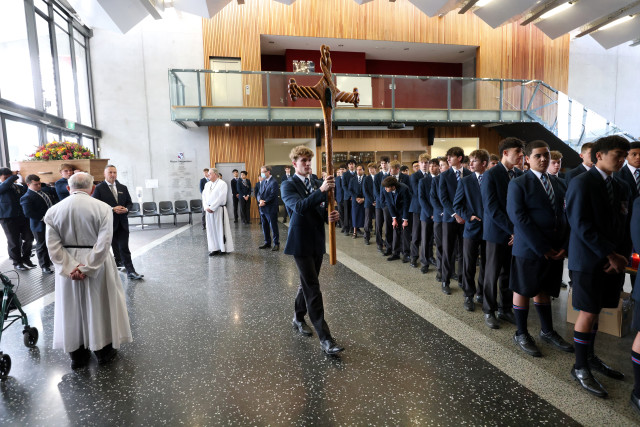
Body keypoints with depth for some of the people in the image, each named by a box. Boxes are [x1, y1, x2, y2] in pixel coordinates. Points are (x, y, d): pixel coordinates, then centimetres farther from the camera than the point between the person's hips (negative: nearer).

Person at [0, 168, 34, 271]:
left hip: (23, 216, 4)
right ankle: (17, 263, 18)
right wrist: (14, 176, -11)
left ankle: (26, 258, 27)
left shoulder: (18, 187, 13)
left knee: (29, 238, 8)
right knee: (14, 242, 4)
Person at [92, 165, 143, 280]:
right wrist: (112, 209, -18)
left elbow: (129, 202, 16)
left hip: (122, 223, 3)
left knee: (124, 248, 0)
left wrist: (126, 209, -6)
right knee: (115, 247, 10)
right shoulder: (99, 188, -3)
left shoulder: (123, 188, 12)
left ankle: (130, 271, -4)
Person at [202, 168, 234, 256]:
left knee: (221, 228, -2)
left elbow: (221, 197, -15)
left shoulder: (222, 184, -7)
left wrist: (212, 208, -15)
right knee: (211, 229, 8)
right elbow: (204, 196, 11)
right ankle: (215, 249, 16)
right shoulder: (207, 184, 14)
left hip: (219, 209, -6)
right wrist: (206, 207, -4)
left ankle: (224, 248, 8)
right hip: (209, 210, 7)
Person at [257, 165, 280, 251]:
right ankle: (267, 242, 25)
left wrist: (265, 202, -16)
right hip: (263, 209, 8)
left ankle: (276, 244, 8)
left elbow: (273, 195, -18)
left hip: (271, 209, -8)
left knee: (273, 227, -1)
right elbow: (259, 193, 11)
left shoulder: (274, 182, -10)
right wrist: (260, 200, -9)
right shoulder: (263, 182, 14)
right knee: (265, 227, 14)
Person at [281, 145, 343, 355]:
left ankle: (298, 319, 40)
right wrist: (321, 191, -36)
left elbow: (323, 210, 8)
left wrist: (332, 215, -15)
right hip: (301, 242, -6)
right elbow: (299, 207, -27)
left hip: (317, 241, 7)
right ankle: (325, 338, -4)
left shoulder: (317, 183, 10)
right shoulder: (288, 185, -8)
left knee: (307, 283, 19)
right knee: (313, 288, -7)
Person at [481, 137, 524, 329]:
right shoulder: (491, 175, -12)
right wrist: (513, 230, -18)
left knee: (509, 273, 13)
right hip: (497, 232, -5)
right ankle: (489, 311, 21)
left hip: (515, 233, 5)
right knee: (492, 273, 6)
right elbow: (491, 208, -17)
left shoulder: (520, 175, 6)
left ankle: (506, 309, 28)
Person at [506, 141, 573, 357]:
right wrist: (541, 248, -18)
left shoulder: (557, 183, 11)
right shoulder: (518, 184, -9)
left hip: (555, 250, 6)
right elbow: (519, 218, -17)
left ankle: (547, 331, 34)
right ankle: (521, 334, 21)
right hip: (529, 249, -6)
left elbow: (564, 214, 9)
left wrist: (564, 245, -3)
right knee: (523, 291, 6)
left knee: (544, 290, 19)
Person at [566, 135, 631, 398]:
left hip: (612, 261, 6)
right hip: (588, 260, -6)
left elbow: (623, 225, 11)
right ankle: (580, 368, 13)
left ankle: (590, 357, 31)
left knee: (595, 310, 14)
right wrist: (610, 255, -15)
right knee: (588, 313, -1)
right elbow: (581, 225, -16)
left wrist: (620, 255, -5)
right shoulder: (582, 183, -10)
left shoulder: (621, 187, 12)